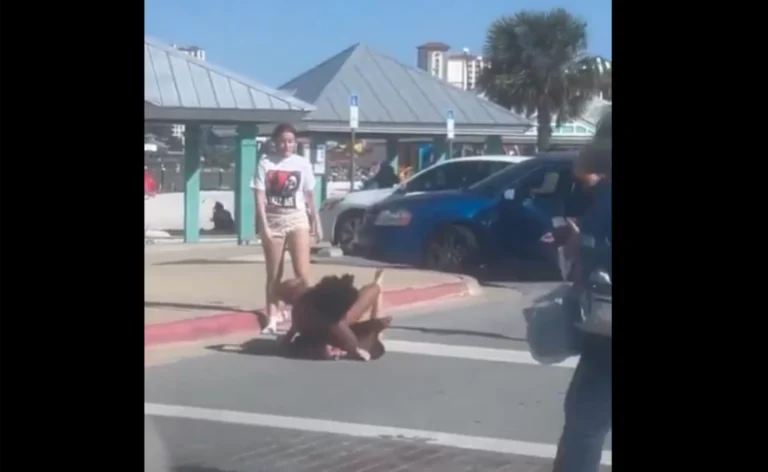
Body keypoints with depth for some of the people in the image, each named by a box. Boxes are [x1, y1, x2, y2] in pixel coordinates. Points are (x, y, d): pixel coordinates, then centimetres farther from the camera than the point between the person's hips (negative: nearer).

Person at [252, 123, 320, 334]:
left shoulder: (302, 163, 3)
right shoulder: (266, 163, -3)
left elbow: (309, 194, 11)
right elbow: (259, 197, -6)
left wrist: (315, 222, 12)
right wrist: (264, 226, -13)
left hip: (297, 219, 0)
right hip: (273, 220, 0)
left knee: (302, 273, -9)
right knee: (273, 275, 7)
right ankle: (272, 320, 13)